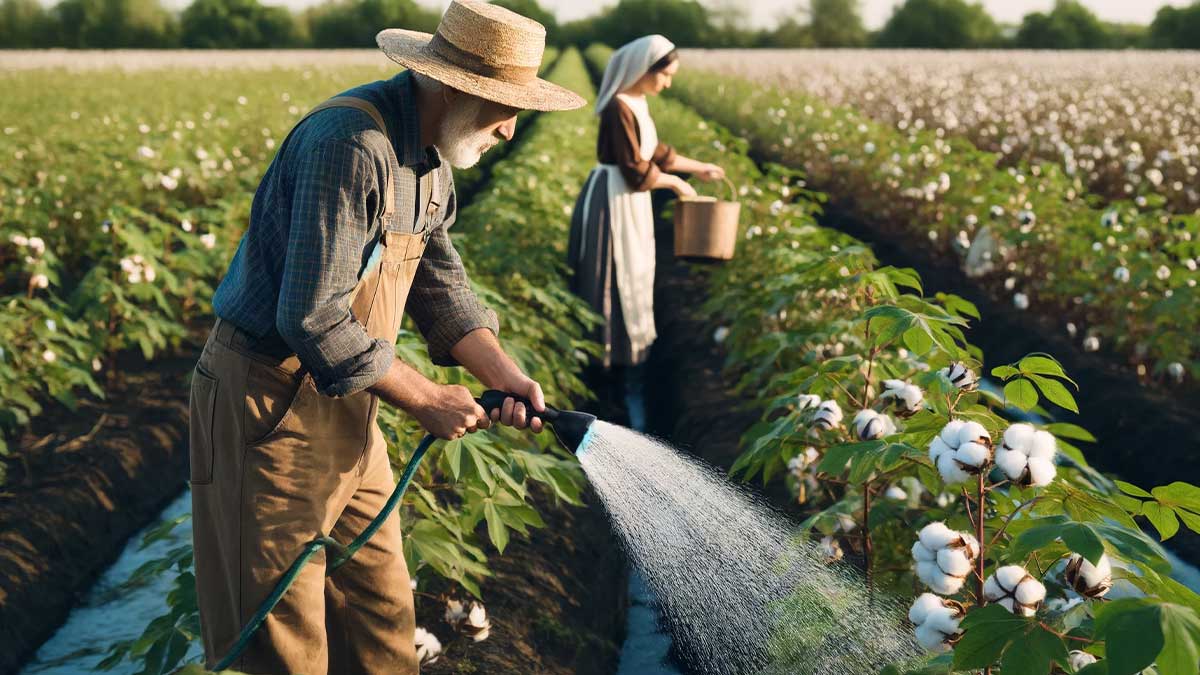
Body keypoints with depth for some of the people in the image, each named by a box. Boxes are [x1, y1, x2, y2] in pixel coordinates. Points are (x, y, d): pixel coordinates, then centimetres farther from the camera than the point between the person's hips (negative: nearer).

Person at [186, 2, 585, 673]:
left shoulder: (430, 157, 6)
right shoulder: (351, 144, -26)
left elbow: (441, 287, 10)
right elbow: (313, 320, -29)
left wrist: (507, 375, -5)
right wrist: (425, 398, -18)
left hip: (343, 404, 9)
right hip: (269, 405, -9)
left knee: (382, 618, 15)